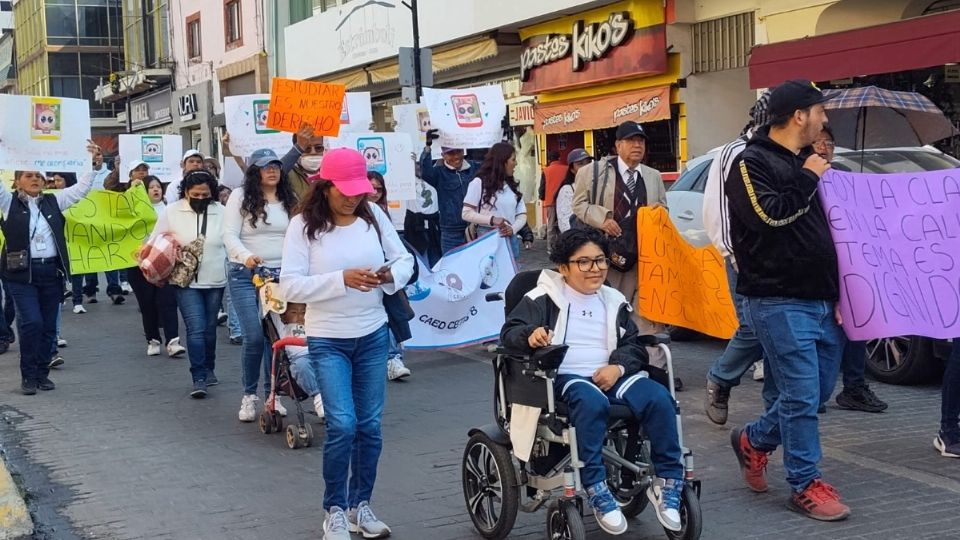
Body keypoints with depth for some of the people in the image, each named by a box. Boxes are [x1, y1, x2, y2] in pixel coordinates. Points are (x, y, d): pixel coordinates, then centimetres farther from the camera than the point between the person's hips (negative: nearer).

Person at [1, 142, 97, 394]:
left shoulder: (53, 201, 11)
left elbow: (81, 188, 9)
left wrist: (95, 164, -1)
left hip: (51, 271, 3)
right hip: (22, 272, -3)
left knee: (49, 326, 6)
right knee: (32, 322, -12)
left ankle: (42, 373, 19)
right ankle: (28, 376, 1)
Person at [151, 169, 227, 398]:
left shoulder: (221, 212, 0)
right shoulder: (172, 212, -1)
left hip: (215, 280, 2)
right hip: (186, 281, -2)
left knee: (209, 328, 14)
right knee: (196, 328, -11)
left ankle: (208, 370, 32)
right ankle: (199, 379, -8)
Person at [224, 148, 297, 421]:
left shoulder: (289, 200, 11)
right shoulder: (241, 196, -1)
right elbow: (230, 235, -8)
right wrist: (246, 256, -26)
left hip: (280, 275, 3)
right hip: (245, 275, -3)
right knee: (254, 337, -9)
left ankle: (271, 394, 14)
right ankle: (249, 396, 6)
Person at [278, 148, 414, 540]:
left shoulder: (374, 215, -2)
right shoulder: (303, 225, -10)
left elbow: (404, 259, 7)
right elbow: (290, 287, -16)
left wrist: (391, 276, -16)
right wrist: (342, 279, -25)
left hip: (373, 336, 4)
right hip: (328, 341, -3)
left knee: (370, 426, 9)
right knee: (342, 424, -12)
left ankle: (360, 505, 27)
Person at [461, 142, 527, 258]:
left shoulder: (513, 185, 14)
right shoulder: (479, 183, -3)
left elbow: (522, 214, 11)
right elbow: (466, 213, -6)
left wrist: (513, 229, -11)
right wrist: (491, 219, -18)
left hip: (510, 239, 5)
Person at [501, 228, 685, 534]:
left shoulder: (614, 301, 18)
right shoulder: (544, 298, 3)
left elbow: (634, 344, 16)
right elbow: (509, 332, -6)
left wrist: (618, 366, -7)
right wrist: (529, 336, -31)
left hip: (611, 374, 5)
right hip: (566, 377, -4)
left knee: (659, 398, -24)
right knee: (592, 402, -40)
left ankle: (668, 483, -16)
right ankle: (596, 490, -33)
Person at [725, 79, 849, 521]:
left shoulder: (809, 162, 19)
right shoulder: (751, 163, -7)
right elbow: (769, 215, -23)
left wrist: (842, 292, 17)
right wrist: (808, 179, -10)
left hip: (824, 299, 8)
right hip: (781, 302, -8)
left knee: (818, 391, 13)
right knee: (802, 397, -6)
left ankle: (754, 440, 32)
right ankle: (805, 485, 6)